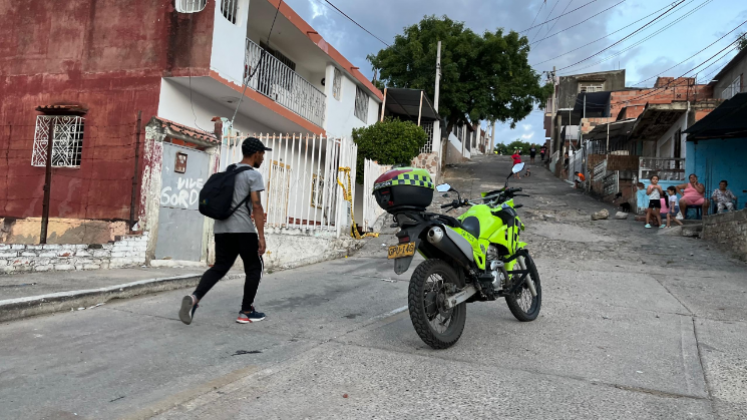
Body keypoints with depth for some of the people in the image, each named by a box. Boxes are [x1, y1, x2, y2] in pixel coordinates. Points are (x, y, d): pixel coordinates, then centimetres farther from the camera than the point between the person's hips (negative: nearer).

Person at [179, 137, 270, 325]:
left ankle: (194, 298, -13)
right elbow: (256, 206, -14)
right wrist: (261, 236, -14)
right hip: (243, 229, -7)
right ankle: (246, 312, 13)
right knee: (254, 268, 9)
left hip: (222, 228, 7)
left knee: (220, 267, 10)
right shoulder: (253, 175, -6)